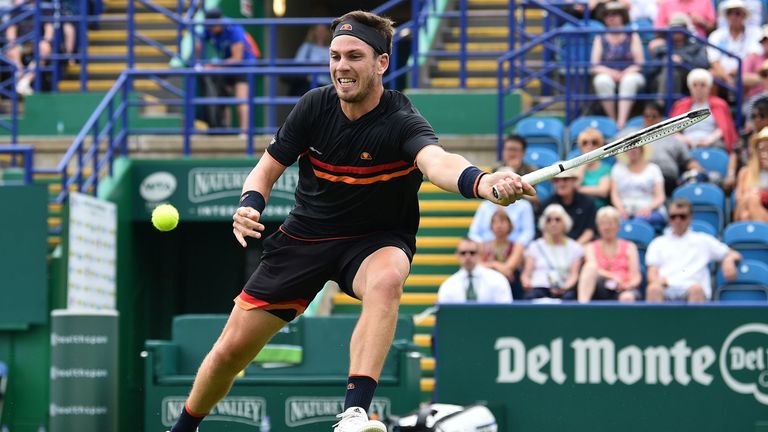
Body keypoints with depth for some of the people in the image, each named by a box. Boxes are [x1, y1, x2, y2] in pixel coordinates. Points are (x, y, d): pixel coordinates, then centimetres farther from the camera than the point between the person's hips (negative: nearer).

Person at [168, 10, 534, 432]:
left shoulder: (401, 123, -25)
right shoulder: (315, 106, -11)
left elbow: (437, 162, -47)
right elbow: (267, 169, 0)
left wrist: (483, 182, -70)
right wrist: (250, 205, -23)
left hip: (376, 240, -3)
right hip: (305, 235, 4)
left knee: (386, 280, -41)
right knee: (230, 351, 3)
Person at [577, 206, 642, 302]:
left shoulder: (629, 247, 20)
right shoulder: (591, 247, 20)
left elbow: (636, 276, 9)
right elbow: (591, 267, -1)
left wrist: (628, 285, -16)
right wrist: (613, 277, -20)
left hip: (623, 290, 0)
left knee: (627, 297, -39)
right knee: (590, 266, -33)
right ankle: (582, 303, -53)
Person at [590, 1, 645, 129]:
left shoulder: (632, 37, 13)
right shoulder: (600, 39, 14)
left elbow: (640, 63, 3)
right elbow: (595, 66, 5)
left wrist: (626, 73, -16)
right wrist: (611, 72, -14)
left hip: (630, 74, -1)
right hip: (607, 74, 1)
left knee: (629, 81, -37)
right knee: (602, 81, -35)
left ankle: (621, 122, -47)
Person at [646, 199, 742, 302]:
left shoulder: (703, 240, 26)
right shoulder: (658, 243, 27)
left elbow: (734, 255, 25)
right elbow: (652, 271, 16)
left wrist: (729, 260, -1)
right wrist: (656, 280, -10)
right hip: (666, 289, 0)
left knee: (696, 289, -39)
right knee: (653, 289, -37)